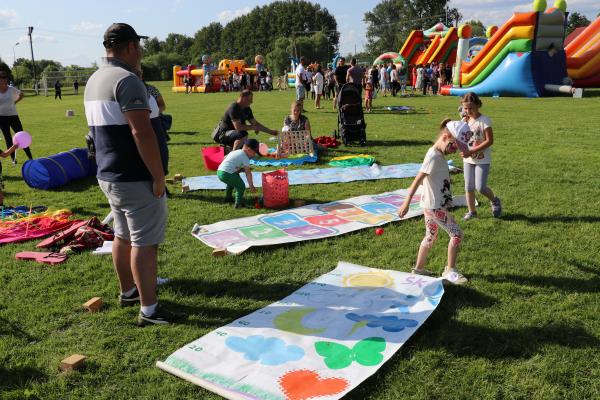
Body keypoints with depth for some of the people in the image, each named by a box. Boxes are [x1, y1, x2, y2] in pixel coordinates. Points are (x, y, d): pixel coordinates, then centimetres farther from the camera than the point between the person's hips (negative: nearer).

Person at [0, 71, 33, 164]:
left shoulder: (12, 89, -4)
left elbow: (21, 95, 15)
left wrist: (15, 102, 4)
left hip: (13, 116, 0)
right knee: (8, 138, 5)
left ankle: (30, 158, 3)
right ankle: (13, 158, 13)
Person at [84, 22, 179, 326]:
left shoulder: (94, 80, 14)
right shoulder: (127, 80, -17)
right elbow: (142, 133, -24)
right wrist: (159, 176, -19)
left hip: (109, 175, 10)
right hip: (136, 179, -10)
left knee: (123, 236, 20)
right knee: (145, 242, -4)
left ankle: (127, 292, 34)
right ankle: (149, 310, 3)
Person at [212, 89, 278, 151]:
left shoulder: (247, 109, 4)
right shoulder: (233, 108, -23)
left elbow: (255, 123, 13)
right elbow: (238, 127, -31)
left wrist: (271, 132, 9)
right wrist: (253, 127, -19)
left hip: (232, 134, 9)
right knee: (243, 134, -34)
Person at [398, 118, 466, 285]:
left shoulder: (439, 155, 7)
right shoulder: (433, 157, -20)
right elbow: (417, 180, -23)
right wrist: (406, 203, -25)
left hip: (433, 205, 10)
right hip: (434, 206, -10)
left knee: (430, 237, 19)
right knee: (457, 234, -4)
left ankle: (419, 268, 31)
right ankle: (450, 271, 5)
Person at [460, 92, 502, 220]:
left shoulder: (484, 120, -14)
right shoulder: (464, 120, 3)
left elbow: (489, 141, -18)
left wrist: (472, 151, -23)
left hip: (482, 160, -5)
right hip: (468, 159, 5)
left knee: (480, 187, -9)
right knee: (469, 187, 7)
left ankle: (495, 201, 21)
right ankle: (472, 211, 22)